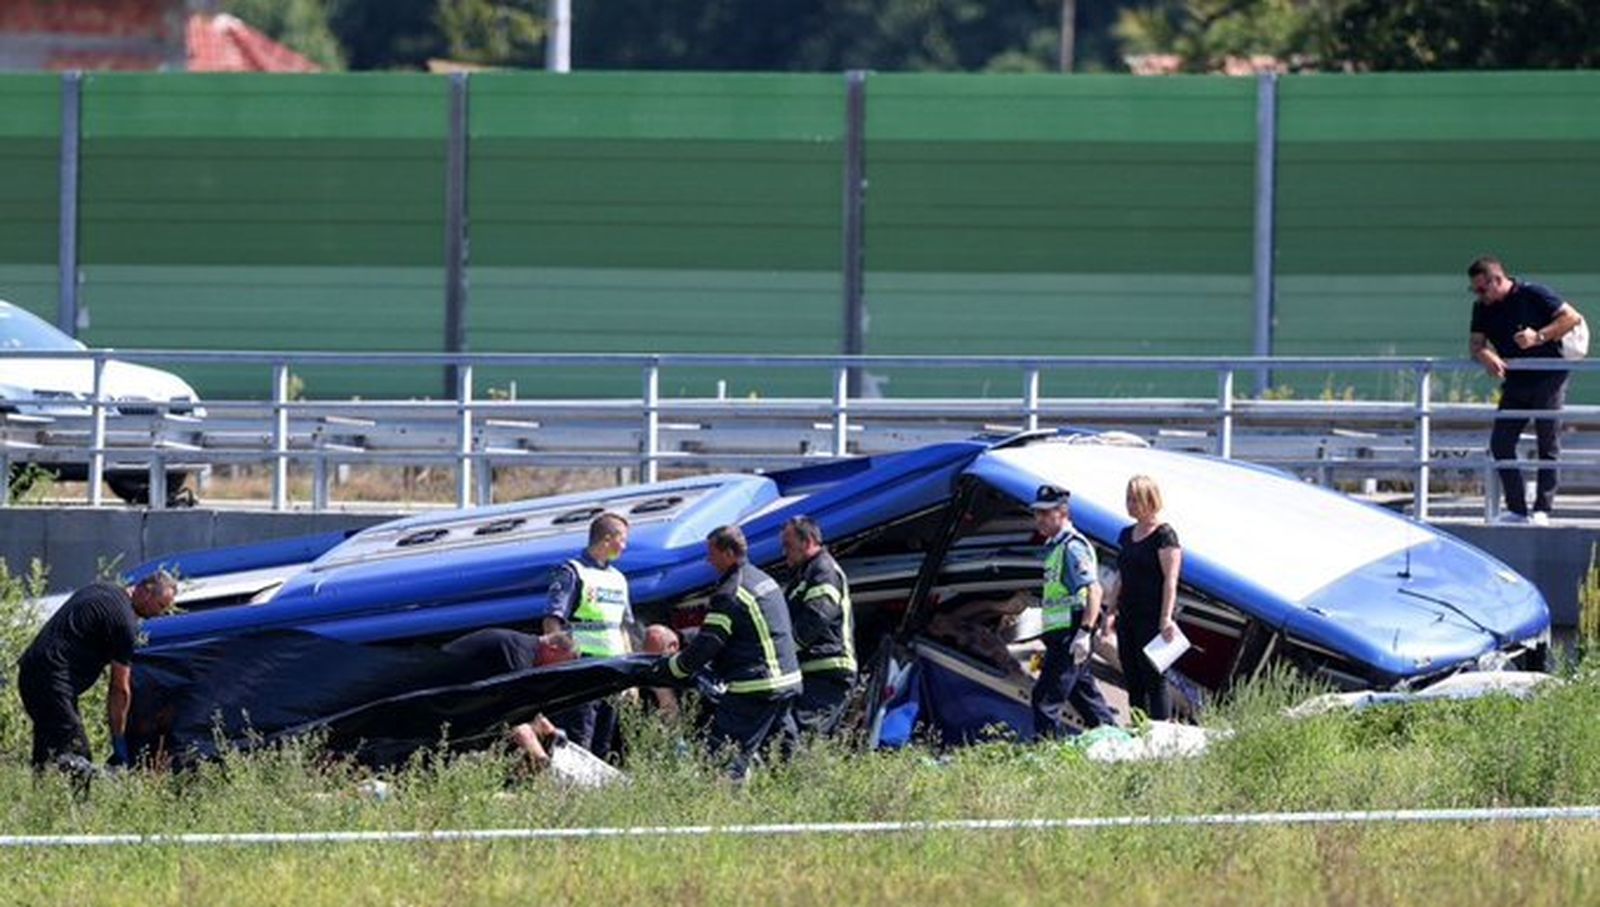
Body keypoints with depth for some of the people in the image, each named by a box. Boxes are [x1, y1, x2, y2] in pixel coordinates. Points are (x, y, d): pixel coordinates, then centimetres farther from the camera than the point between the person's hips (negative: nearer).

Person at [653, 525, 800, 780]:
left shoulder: (730, 595, -15)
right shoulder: (765, 580, 15)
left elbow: (706, 645, -17)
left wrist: (668, 668, -4)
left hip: (755, 687, -10)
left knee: (726, 759, -11)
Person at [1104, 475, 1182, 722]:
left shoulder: (1164, 535, -10)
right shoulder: (1127, 535, 14)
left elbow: (1170, 580, -15)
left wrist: (1166, 618, -21)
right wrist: (1110, 612, 17)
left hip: (1152, 617, -8)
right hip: (1128, 616, 8)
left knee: (1154, 678, -7)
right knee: (1132, 678, 10)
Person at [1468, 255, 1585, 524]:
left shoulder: (1533, 295, -10)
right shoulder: (1483, 308, 6)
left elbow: (1572, 317, -12)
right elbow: (1476, 343, 0)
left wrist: (1538, 337, -20)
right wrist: (1487, 357, -23)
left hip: (1548, 379, -6)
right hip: (1515, 383, 6)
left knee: (1548, 446, -4)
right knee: (1500, 443, -2)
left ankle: (1542, 510, -3)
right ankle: (1516, 509, 2)